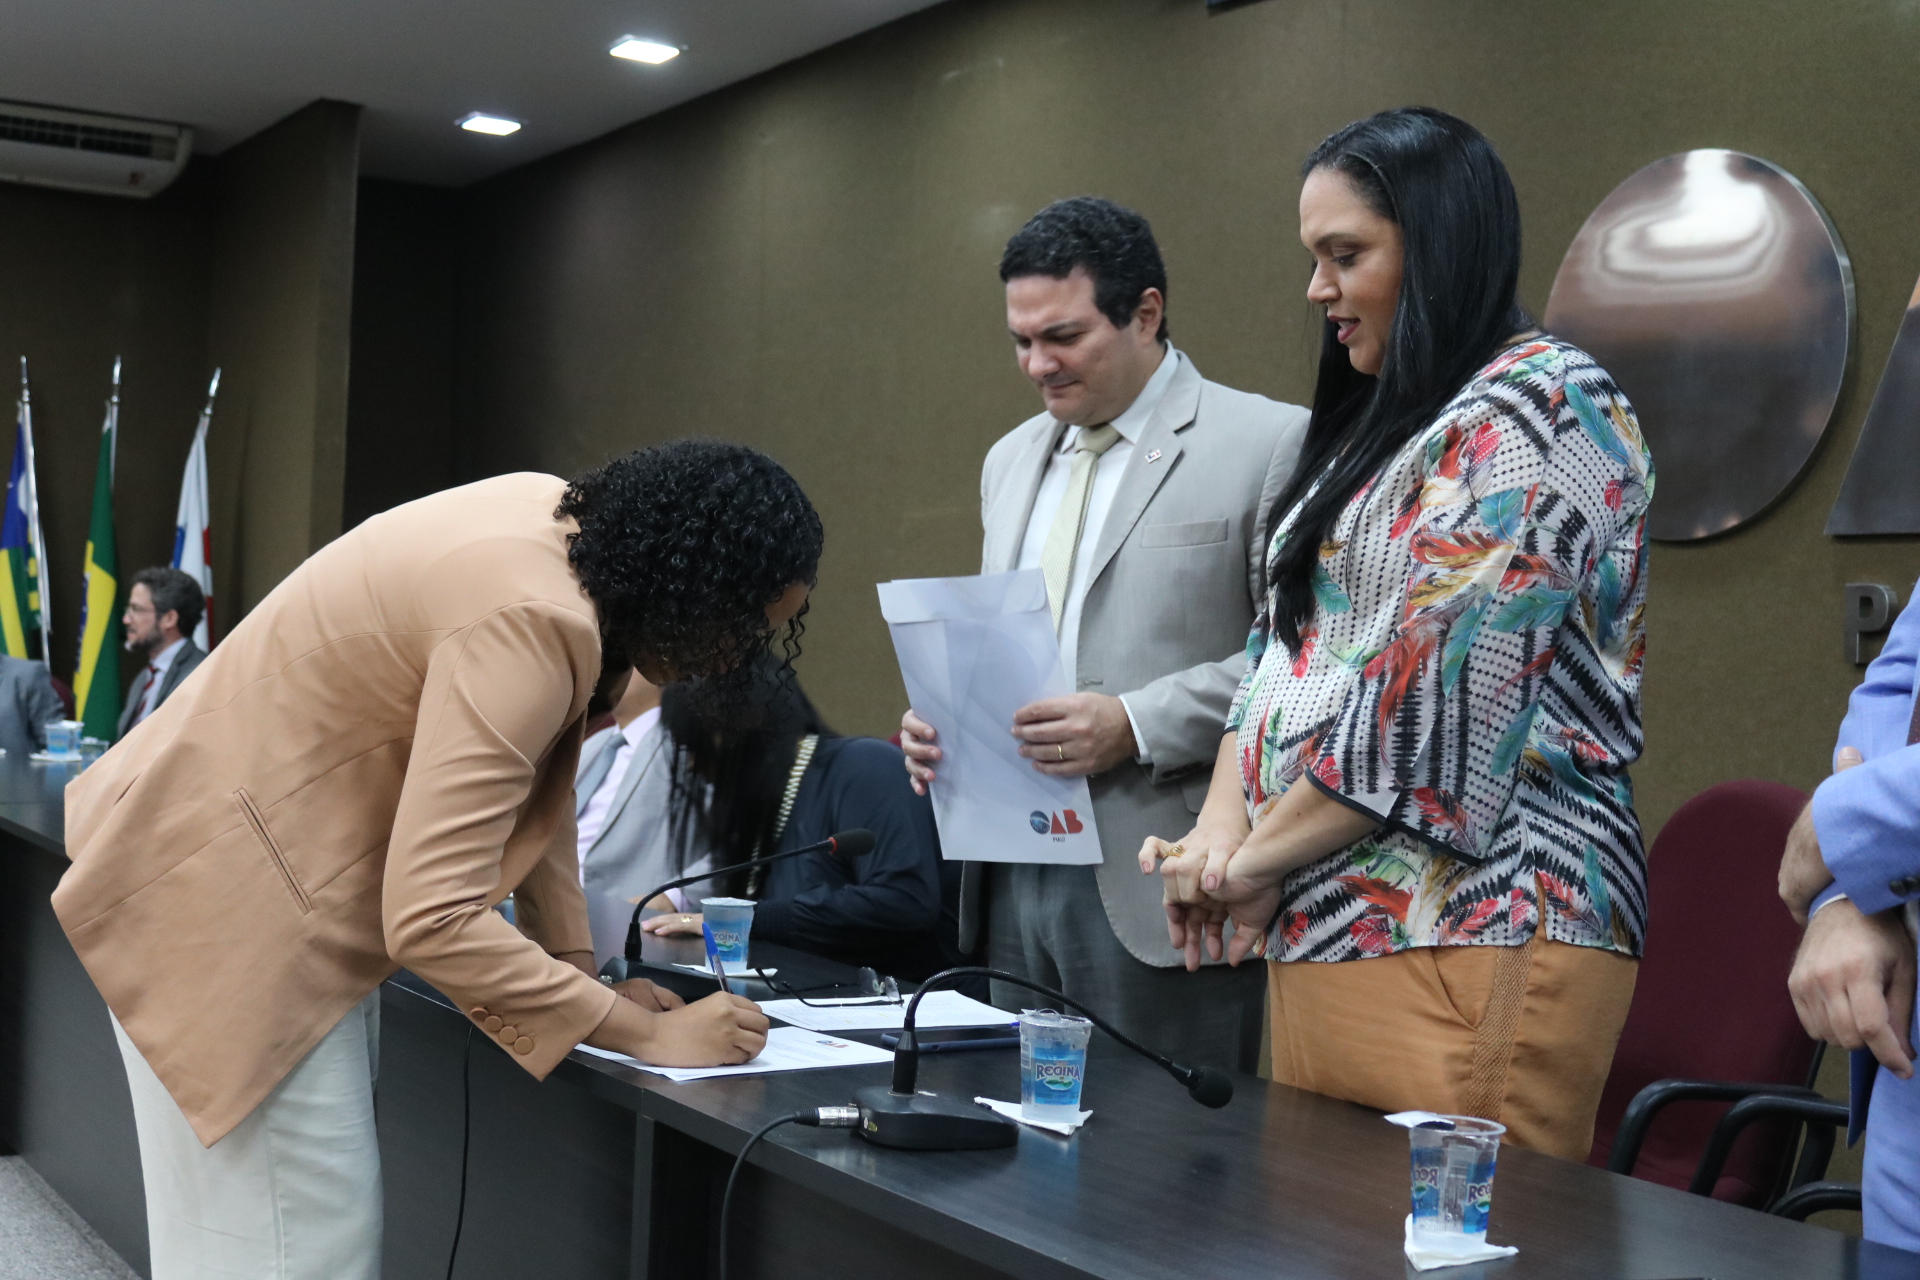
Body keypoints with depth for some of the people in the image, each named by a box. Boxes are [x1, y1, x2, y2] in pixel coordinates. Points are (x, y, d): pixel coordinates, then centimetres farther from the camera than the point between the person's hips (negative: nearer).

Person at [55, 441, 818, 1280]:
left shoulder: (567, 526, -1)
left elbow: (528, 779, 11)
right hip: (233, 891, -10)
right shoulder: (533, 620, -29)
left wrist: (582, 972, 7)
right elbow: (431, 920, -32)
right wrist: (645, 1034, -23)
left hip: (297, 867, 10)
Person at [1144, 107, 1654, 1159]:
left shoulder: (1543, 405, -8)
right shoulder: (1378, 431, 22)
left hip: (1465, 932, -9)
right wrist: (1220, 826, 0)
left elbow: (1442, 688, -17)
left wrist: (1258, 855, -8)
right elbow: (1281, 646, 18)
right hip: (1322, 930, 9)